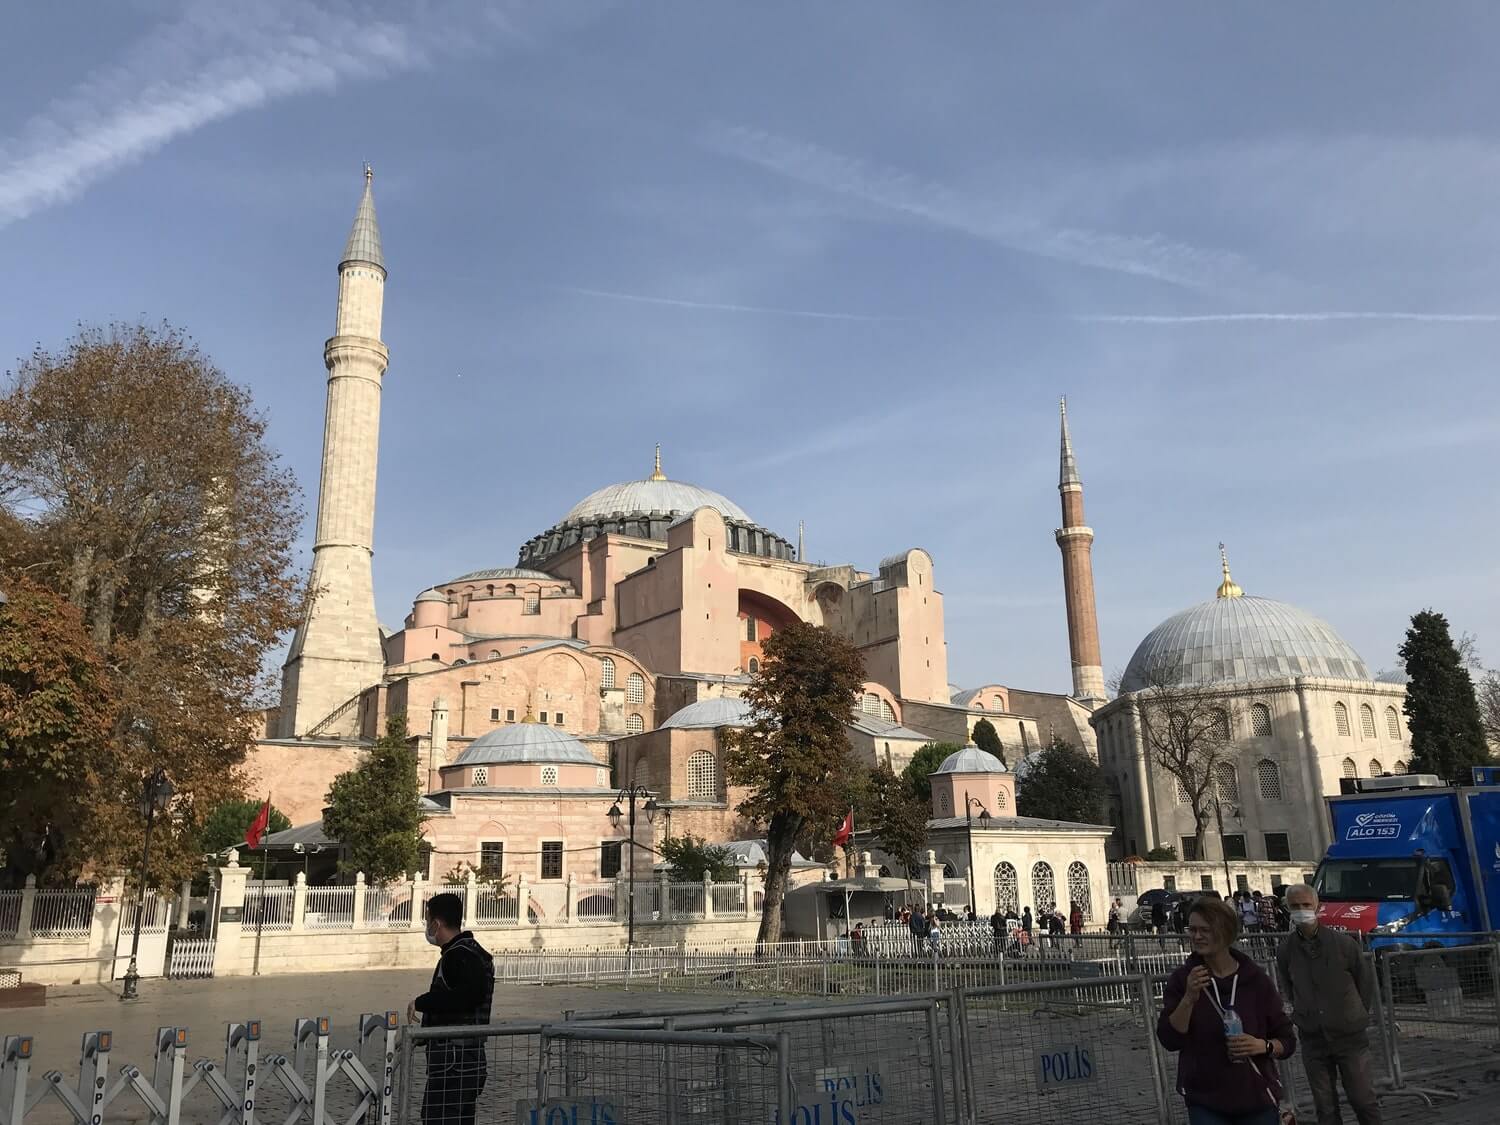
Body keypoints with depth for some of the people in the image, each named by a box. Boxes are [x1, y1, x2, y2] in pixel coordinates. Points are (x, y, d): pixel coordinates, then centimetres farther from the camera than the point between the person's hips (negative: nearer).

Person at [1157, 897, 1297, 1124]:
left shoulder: (1257, 979, -3)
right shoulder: (1181, 979, -3)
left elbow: (1287, 1040, 4)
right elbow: (1169, 1040, -10)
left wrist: (1262, 1045, -17)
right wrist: (1189, 998, -22)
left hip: (1258, 1101, 1)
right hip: (1205, 1103, -1)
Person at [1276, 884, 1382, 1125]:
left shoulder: (1343, 943, -10)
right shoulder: (1286, 950, -5)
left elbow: (1366, 980, 4)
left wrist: (1357, 1015, 8)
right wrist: (1306, 1014, 9)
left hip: (1350, 1036, -2)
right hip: (1313, 1040, 2)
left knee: (1362, 1099, 6)